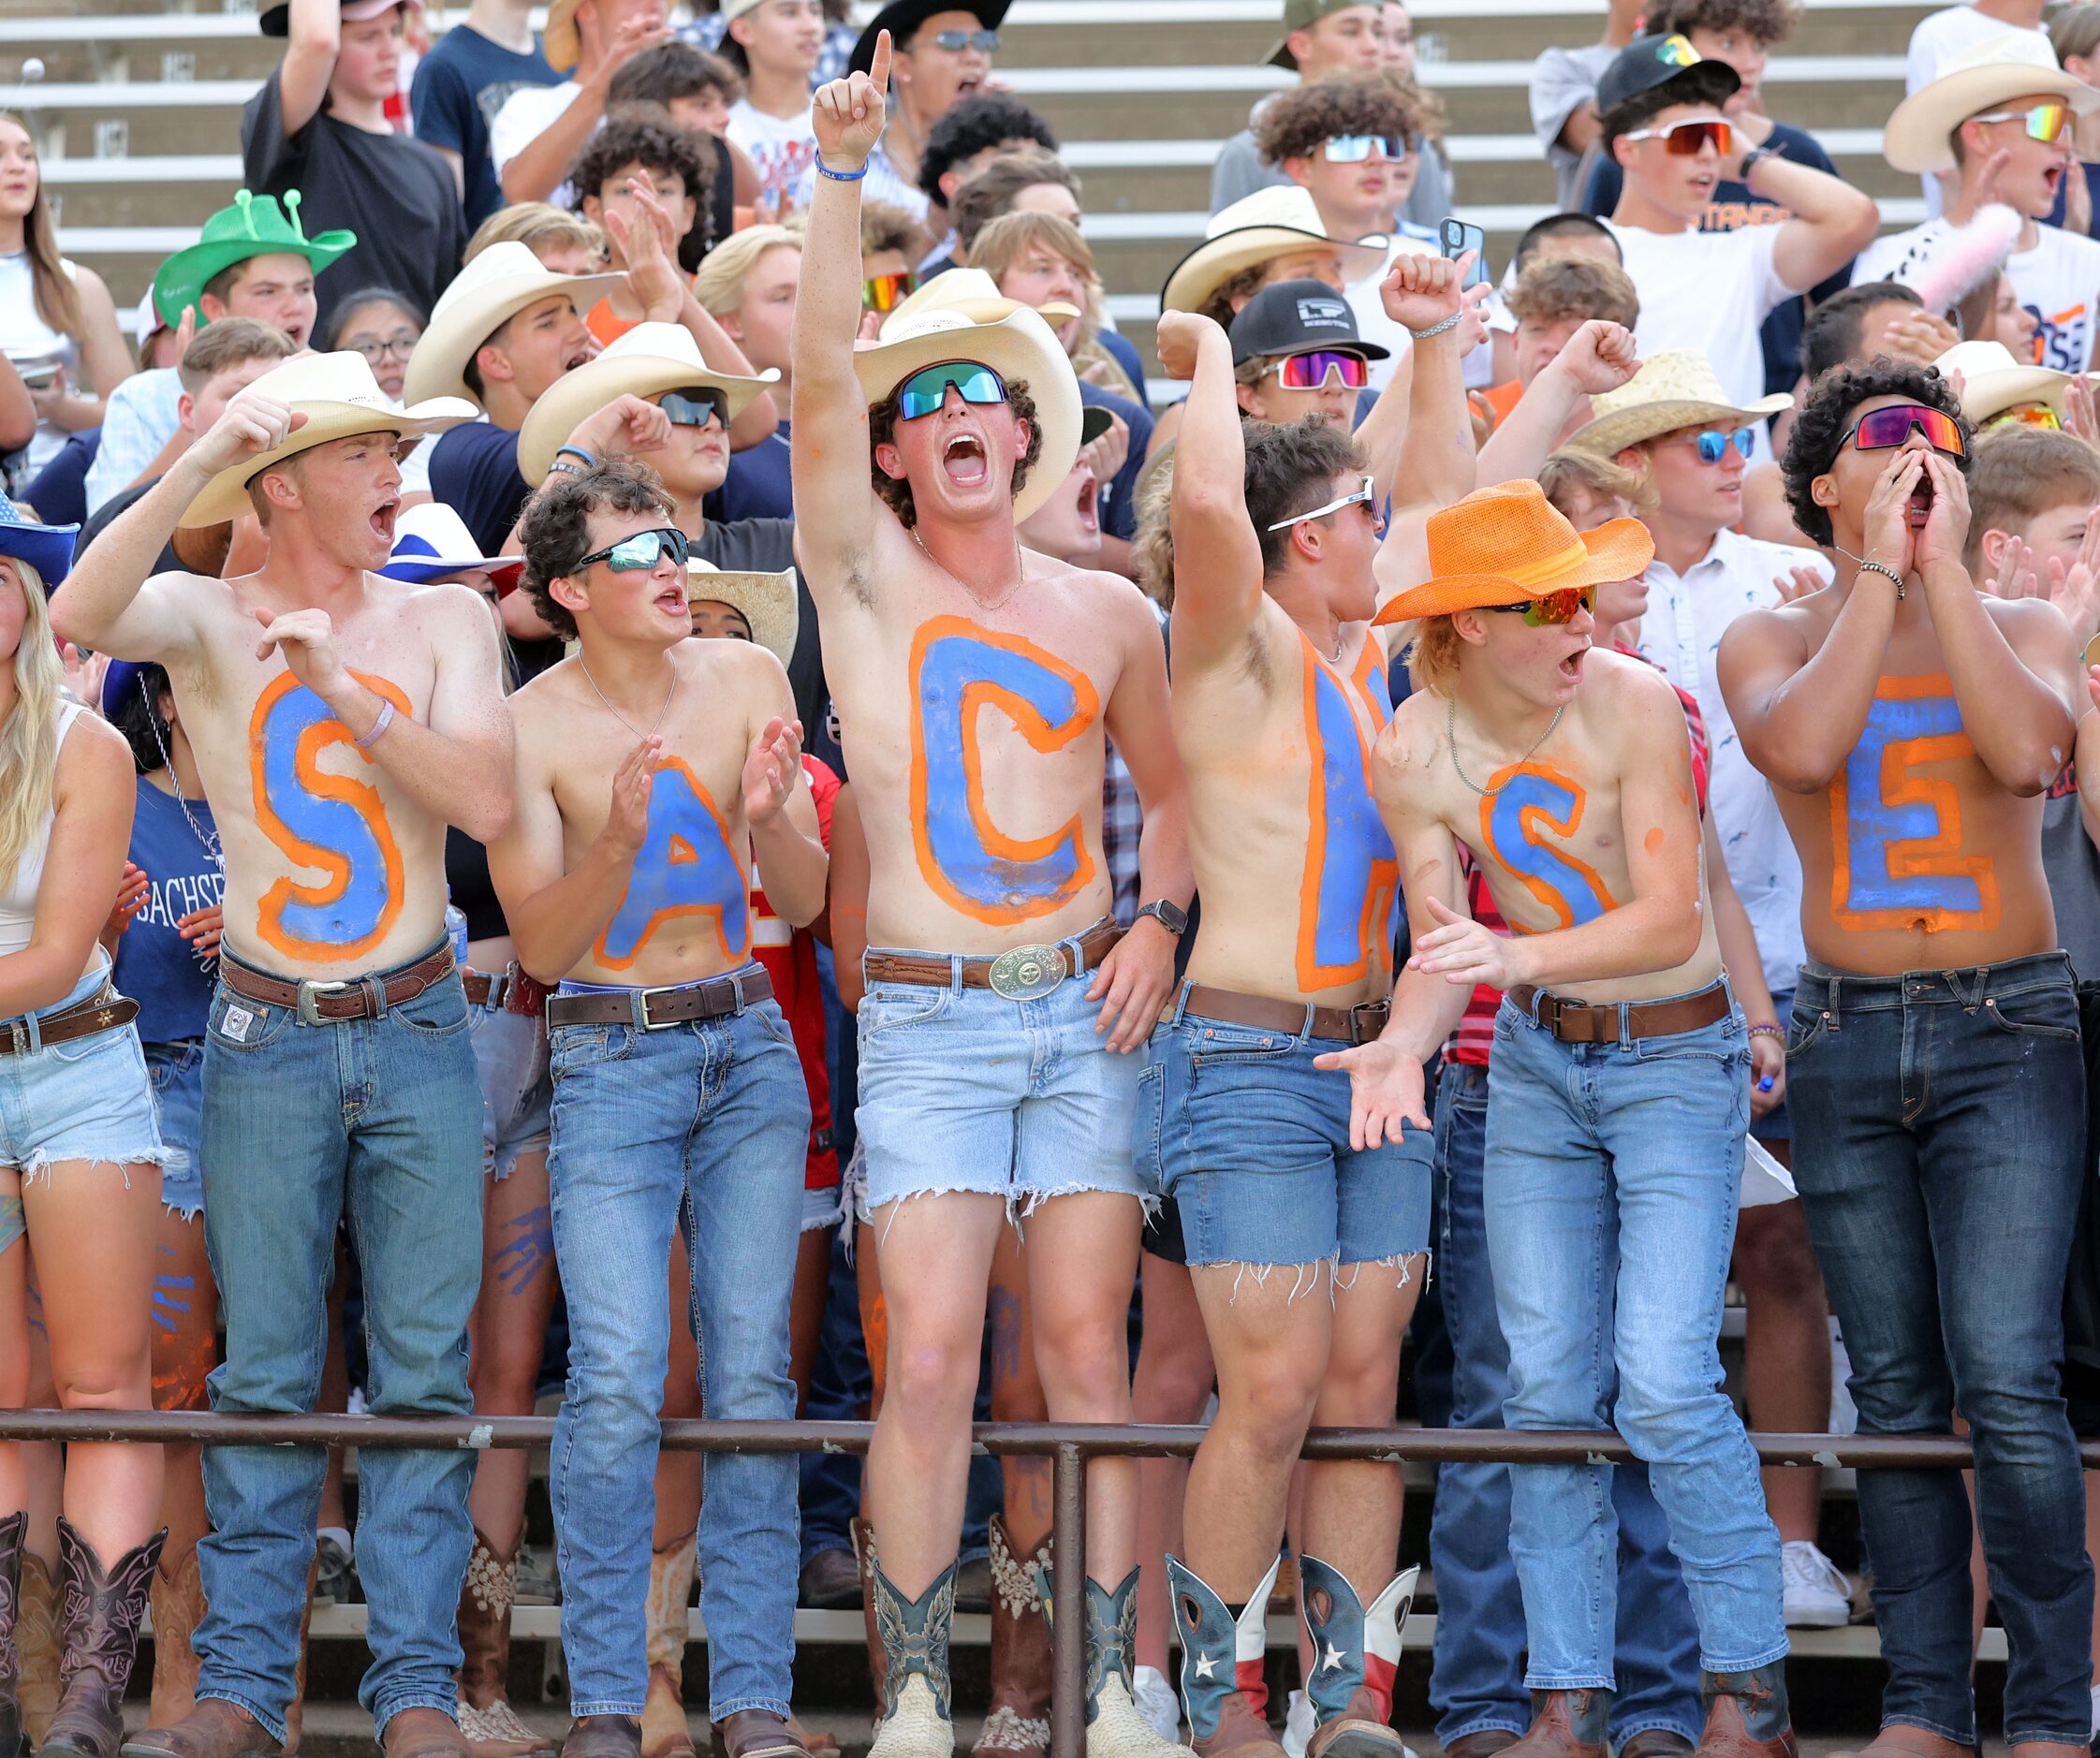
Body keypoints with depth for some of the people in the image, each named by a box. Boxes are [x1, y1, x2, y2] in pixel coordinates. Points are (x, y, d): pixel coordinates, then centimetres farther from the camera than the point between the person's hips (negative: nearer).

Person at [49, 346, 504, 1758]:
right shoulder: (207, 620, -2)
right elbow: (81, 616, -24)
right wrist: (203, 457, -27)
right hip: (268, 1042, -1)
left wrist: (342, 684, -15)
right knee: (263, 1378, 3)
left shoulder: (443, 622, 4)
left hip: (418, 1032, 1)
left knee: (425, 1372, 1)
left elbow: (488, 802, -9)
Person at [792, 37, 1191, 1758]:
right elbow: (818, 373, -11)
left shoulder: (1109, 612, 10)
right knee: (931, 1355, -9)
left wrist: (1161, 922, 2)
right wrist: (844, 167, -21)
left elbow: (1173, 788, 21)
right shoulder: (868, 579, 2)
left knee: (1090, 1347, 0)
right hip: (928, 1018, -2)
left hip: (1086, 1009, 2)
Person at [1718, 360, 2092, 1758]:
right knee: (1896, 1390, 5)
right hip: (1848, 1033, 2)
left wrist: (1943, 559, -11)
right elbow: (1802, 748, -15)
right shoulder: (1772, 641, 8)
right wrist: (1880, 567, -9)